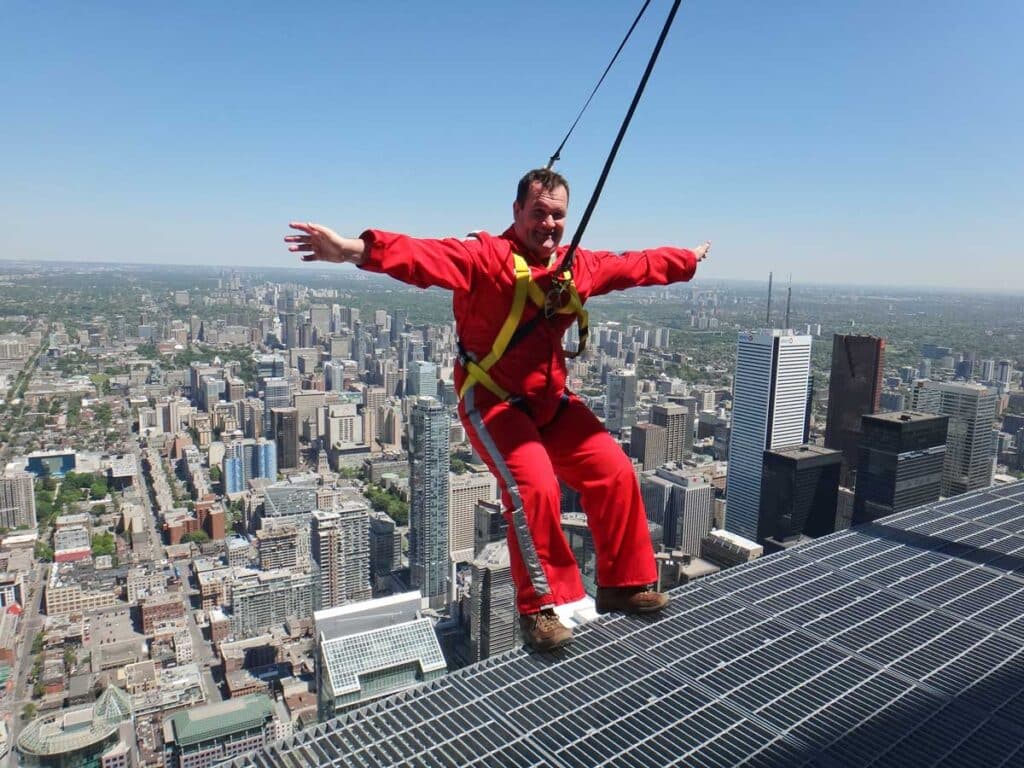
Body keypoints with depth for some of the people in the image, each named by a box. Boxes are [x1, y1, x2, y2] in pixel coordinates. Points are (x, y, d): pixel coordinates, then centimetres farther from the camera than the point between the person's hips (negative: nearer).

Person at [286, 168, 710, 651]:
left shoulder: (580, 267, 5)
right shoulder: (488, 255, -17)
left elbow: (636, 265, 22)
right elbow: (426, 258, -34)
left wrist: (690, 259, 35)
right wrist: (355, 250, -51)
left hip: (551, 400, 7)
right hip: (493, 400, -7)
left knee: (614, 471, 3)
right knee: (535, 486, -25)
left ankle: (622, 584, 23)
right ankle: (539, 607, -3)